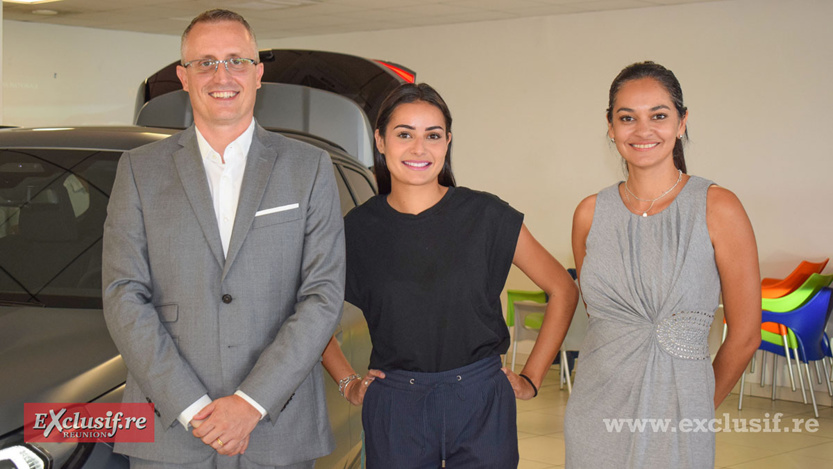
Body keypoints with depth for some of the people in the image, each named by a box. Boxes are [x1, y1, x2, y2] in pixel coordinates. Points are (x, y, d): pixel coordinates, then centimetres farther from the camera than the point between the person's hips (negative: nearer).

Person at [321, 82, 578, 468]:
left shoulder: (486, 216, -3)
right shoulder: (359, 229, 0)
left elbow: (563, 291, 4)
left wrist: (531, 379, 4)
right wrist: (348, 383, 8)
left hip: (481, 406, -1)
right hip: (394, 411, 1)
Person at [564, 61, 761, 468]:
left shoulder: (718, 209, -8)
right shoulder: (590, 214, 2)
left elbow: (744, 336, -2)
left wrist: (701, 407, 8)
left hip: (676, 419, -3)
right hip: (595, 417, 3)